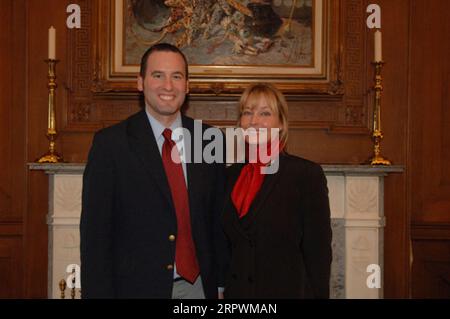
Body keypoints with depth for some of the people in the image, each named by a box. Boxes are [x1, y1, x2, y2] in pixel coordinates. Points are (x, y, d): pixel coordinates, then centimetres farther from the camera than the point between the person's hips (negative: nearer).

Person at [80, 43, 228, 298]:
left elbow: (218, 219, 7)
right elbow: (95, 231, -7)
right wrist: (99, 293, -10)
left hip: (197, 286, 3)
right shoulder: (110, 143, -7)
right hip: (136, 286, -2)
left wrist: (220, 283, 4)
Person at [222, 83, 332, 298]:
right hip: (236, 291, 5)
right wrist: (220, 290, 7)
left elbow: (319, 252, -11)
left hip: (289, 290, -4)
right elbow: (227, 246, 12)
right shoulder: (232, 175, 6)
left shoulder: (307, 174, -10)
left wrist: (318, 294, -15)